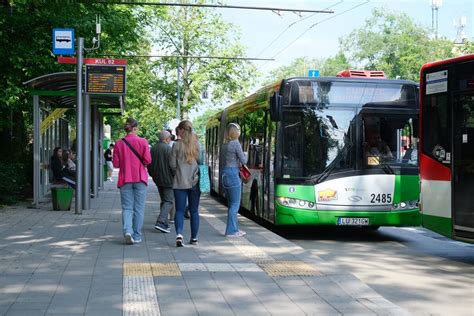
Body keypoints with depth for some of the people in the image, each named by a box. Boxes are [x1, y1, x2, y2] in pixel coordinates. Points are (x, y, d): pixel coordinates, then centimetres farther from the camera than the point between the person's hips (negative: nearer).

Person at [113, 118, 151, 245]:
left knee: (127, 207, 5)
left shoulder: (119, 143, 1)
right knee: (139, 208, 7)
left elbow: (116, 163, 1)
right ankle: (137, 236, 10)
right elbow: (147, 160, -10)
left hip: (125, 179, 1)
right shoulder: (142, 141, -6)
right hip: (140, 178, -1)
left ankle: (127, 231, -17)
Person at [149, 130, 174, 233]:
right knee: (169, 201, -5)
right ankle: (160, 222, -18)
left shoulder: (153, 148, 8)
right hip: (167, 179, -8)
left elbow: (149, 164, 13)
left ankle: (165, 223, 19)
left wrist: (153, 175, 23)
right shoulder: (168, 149, -15)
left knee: (163, 200, 18)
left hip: (157, 179, 8)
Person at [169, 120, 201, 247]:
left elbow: (172, 164, -4)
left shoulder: (177, 145, -6)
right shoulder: (197, 145, 0)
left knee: (180, 210, 1)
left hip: (180, 182, -2)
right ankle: (194, 238, 16)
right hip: (195, 182, 2)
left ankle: (179, 234, -19)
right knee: (194, 210, 11)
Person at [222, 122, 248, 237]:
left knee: (231, 204, 15)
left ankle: (234, 228, 20)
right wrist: (245, 155, 10)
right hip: (233, 174, -9)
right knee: (235, 204, -2)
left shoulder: (226, 145, 13)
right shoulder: (236, 144, -12)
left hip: (225, 174, 9)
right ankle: (231, 231, -1)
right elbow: (243, 161, -9)